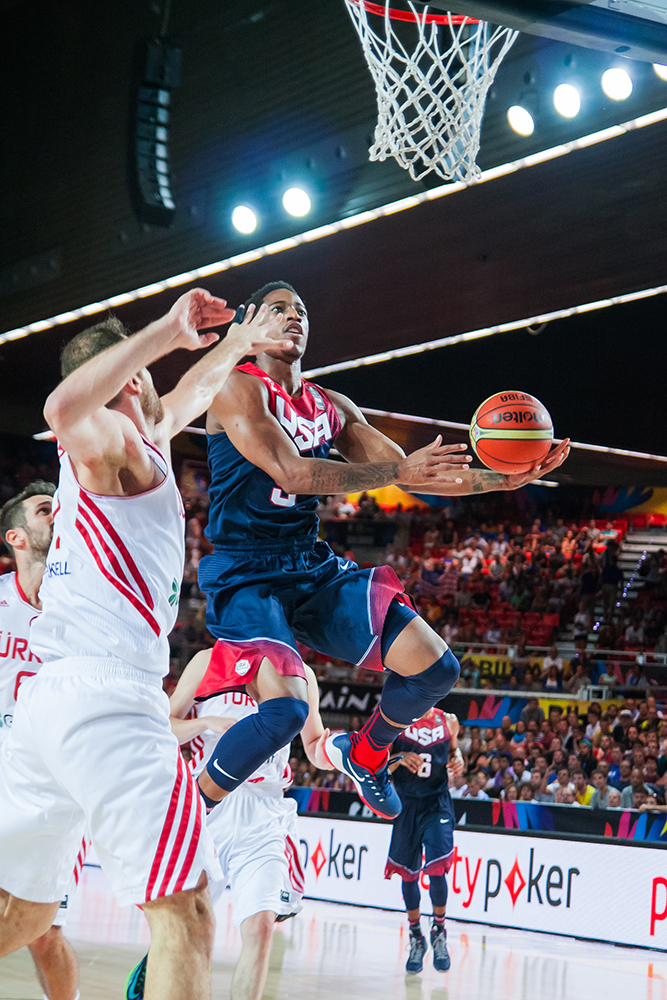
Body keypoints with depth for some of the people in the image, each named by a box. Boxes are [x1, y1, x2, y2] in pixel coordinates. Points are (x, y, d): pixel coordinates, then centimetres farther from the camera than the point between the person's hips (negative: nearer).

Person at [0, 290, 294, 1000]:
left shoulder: (138, 444, 25)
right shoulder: (112, 441, -1)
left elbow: (184, 401, 47)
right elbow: (66, 407, -27)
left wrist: (237, 345, 59)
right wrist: (163, 334, -21)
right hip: (104, 699, -10)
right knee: (184, 910, -12)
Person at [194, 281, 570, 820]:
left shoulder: (334, 407, 15)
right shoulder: (239, 389, -8)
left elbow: (411, 473, 14)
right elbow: (291, 473, -21)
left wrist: (503, 479, 2)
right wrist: (397, 470, -27)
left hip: (314, 568, 7)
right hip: (246, 572, -7)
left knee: (436, 668, -2)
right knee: (284, 710, -29)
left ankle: (362, 755, 26)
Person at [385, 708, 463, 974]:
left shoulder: (448, 721, 3)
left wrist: (458, 760, -1)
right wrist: (400, 758, -23)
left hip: (437, 805, 0)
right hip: (407, 804, 0)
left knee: (437, 868, -15)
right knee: (408, 874, 8)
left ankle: (439, 931, 5)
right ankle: (416, 938, 25)